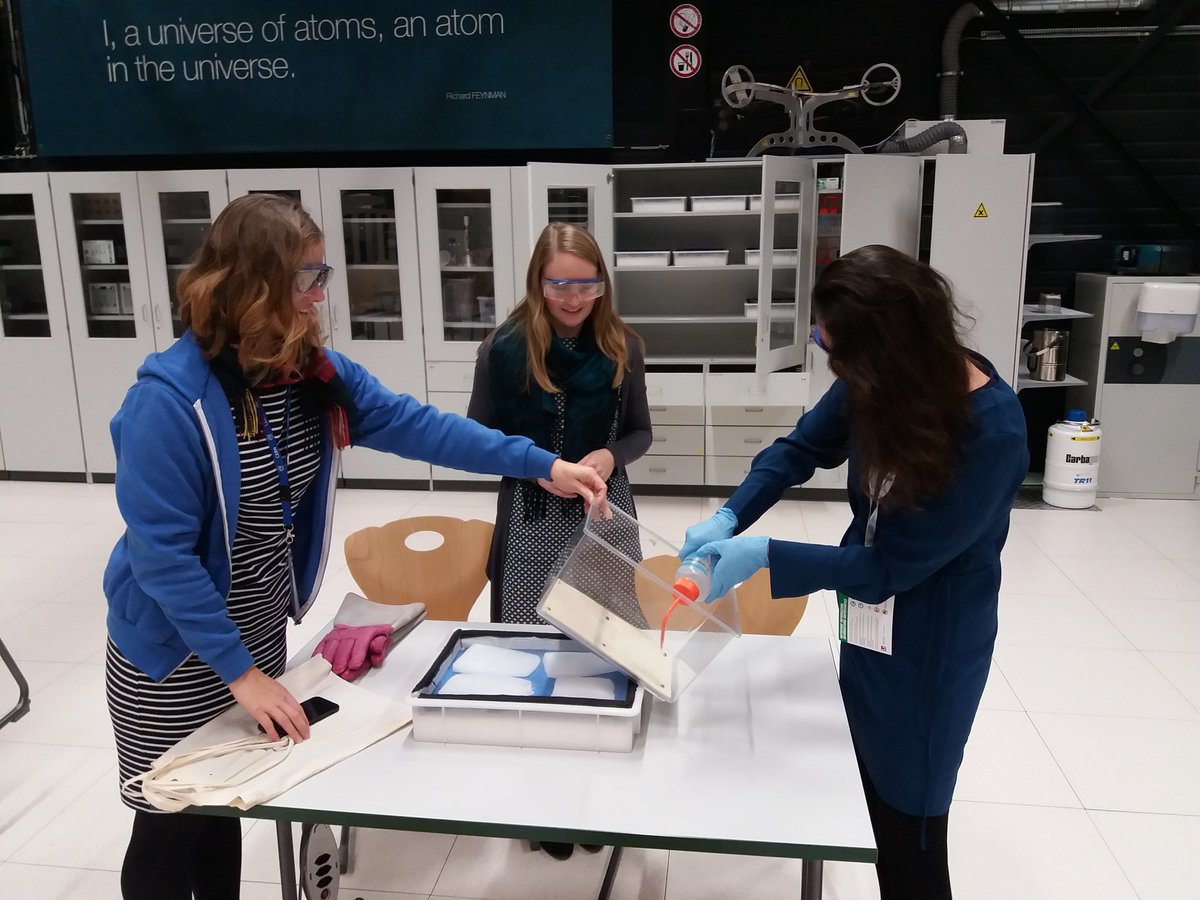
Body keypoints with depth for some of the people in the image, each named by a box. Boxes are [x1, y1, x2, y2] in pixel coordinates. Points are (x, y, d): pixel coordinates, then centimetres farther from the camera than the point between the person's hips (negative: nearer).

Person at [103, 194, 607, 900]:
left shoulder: (316, 376, -6)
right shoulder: (170, 399, -28)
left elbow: (417, 425, -5)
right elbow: (161, 552, -26)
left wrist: (542, 464, -9)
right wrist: (240, 671, -24)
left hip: (261, 629, 6)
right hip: (175, 649, -6)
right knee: (171, 827, 11)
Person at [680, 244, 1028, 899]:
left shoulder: (993, 434, -30)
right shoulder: (885, 384, -13)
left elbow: (895, 564, -25)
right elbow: (802, 449, 0)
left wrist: (763, 555, -25)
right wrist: (728, 516, -16)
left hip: (930, 646, -6)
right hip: (865, 618, 6)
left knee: (909, 825, 11)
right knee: (875, 799, 24)